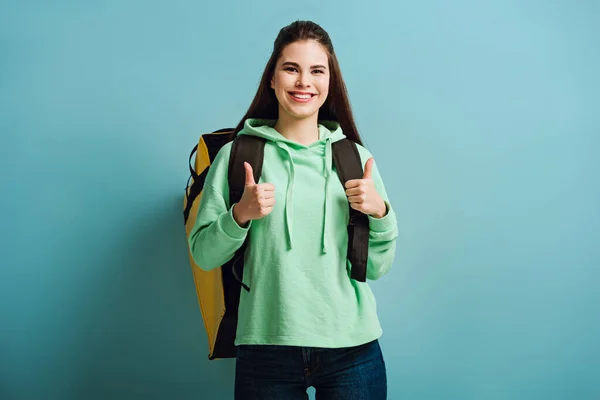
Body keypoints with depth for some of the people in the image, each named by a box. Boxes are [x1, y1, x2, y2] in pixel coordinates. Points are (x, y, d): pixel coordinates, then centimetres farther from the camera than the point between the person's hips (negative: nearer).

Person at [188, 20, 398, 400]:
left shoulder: (355, 158, 3)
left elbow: (376, 268, 5)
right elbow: (204, 255, 0)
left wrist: (381, 213, -12)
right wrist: (241, 215, -17)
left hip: (352, 350, 2)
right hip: (266, 350, -1)